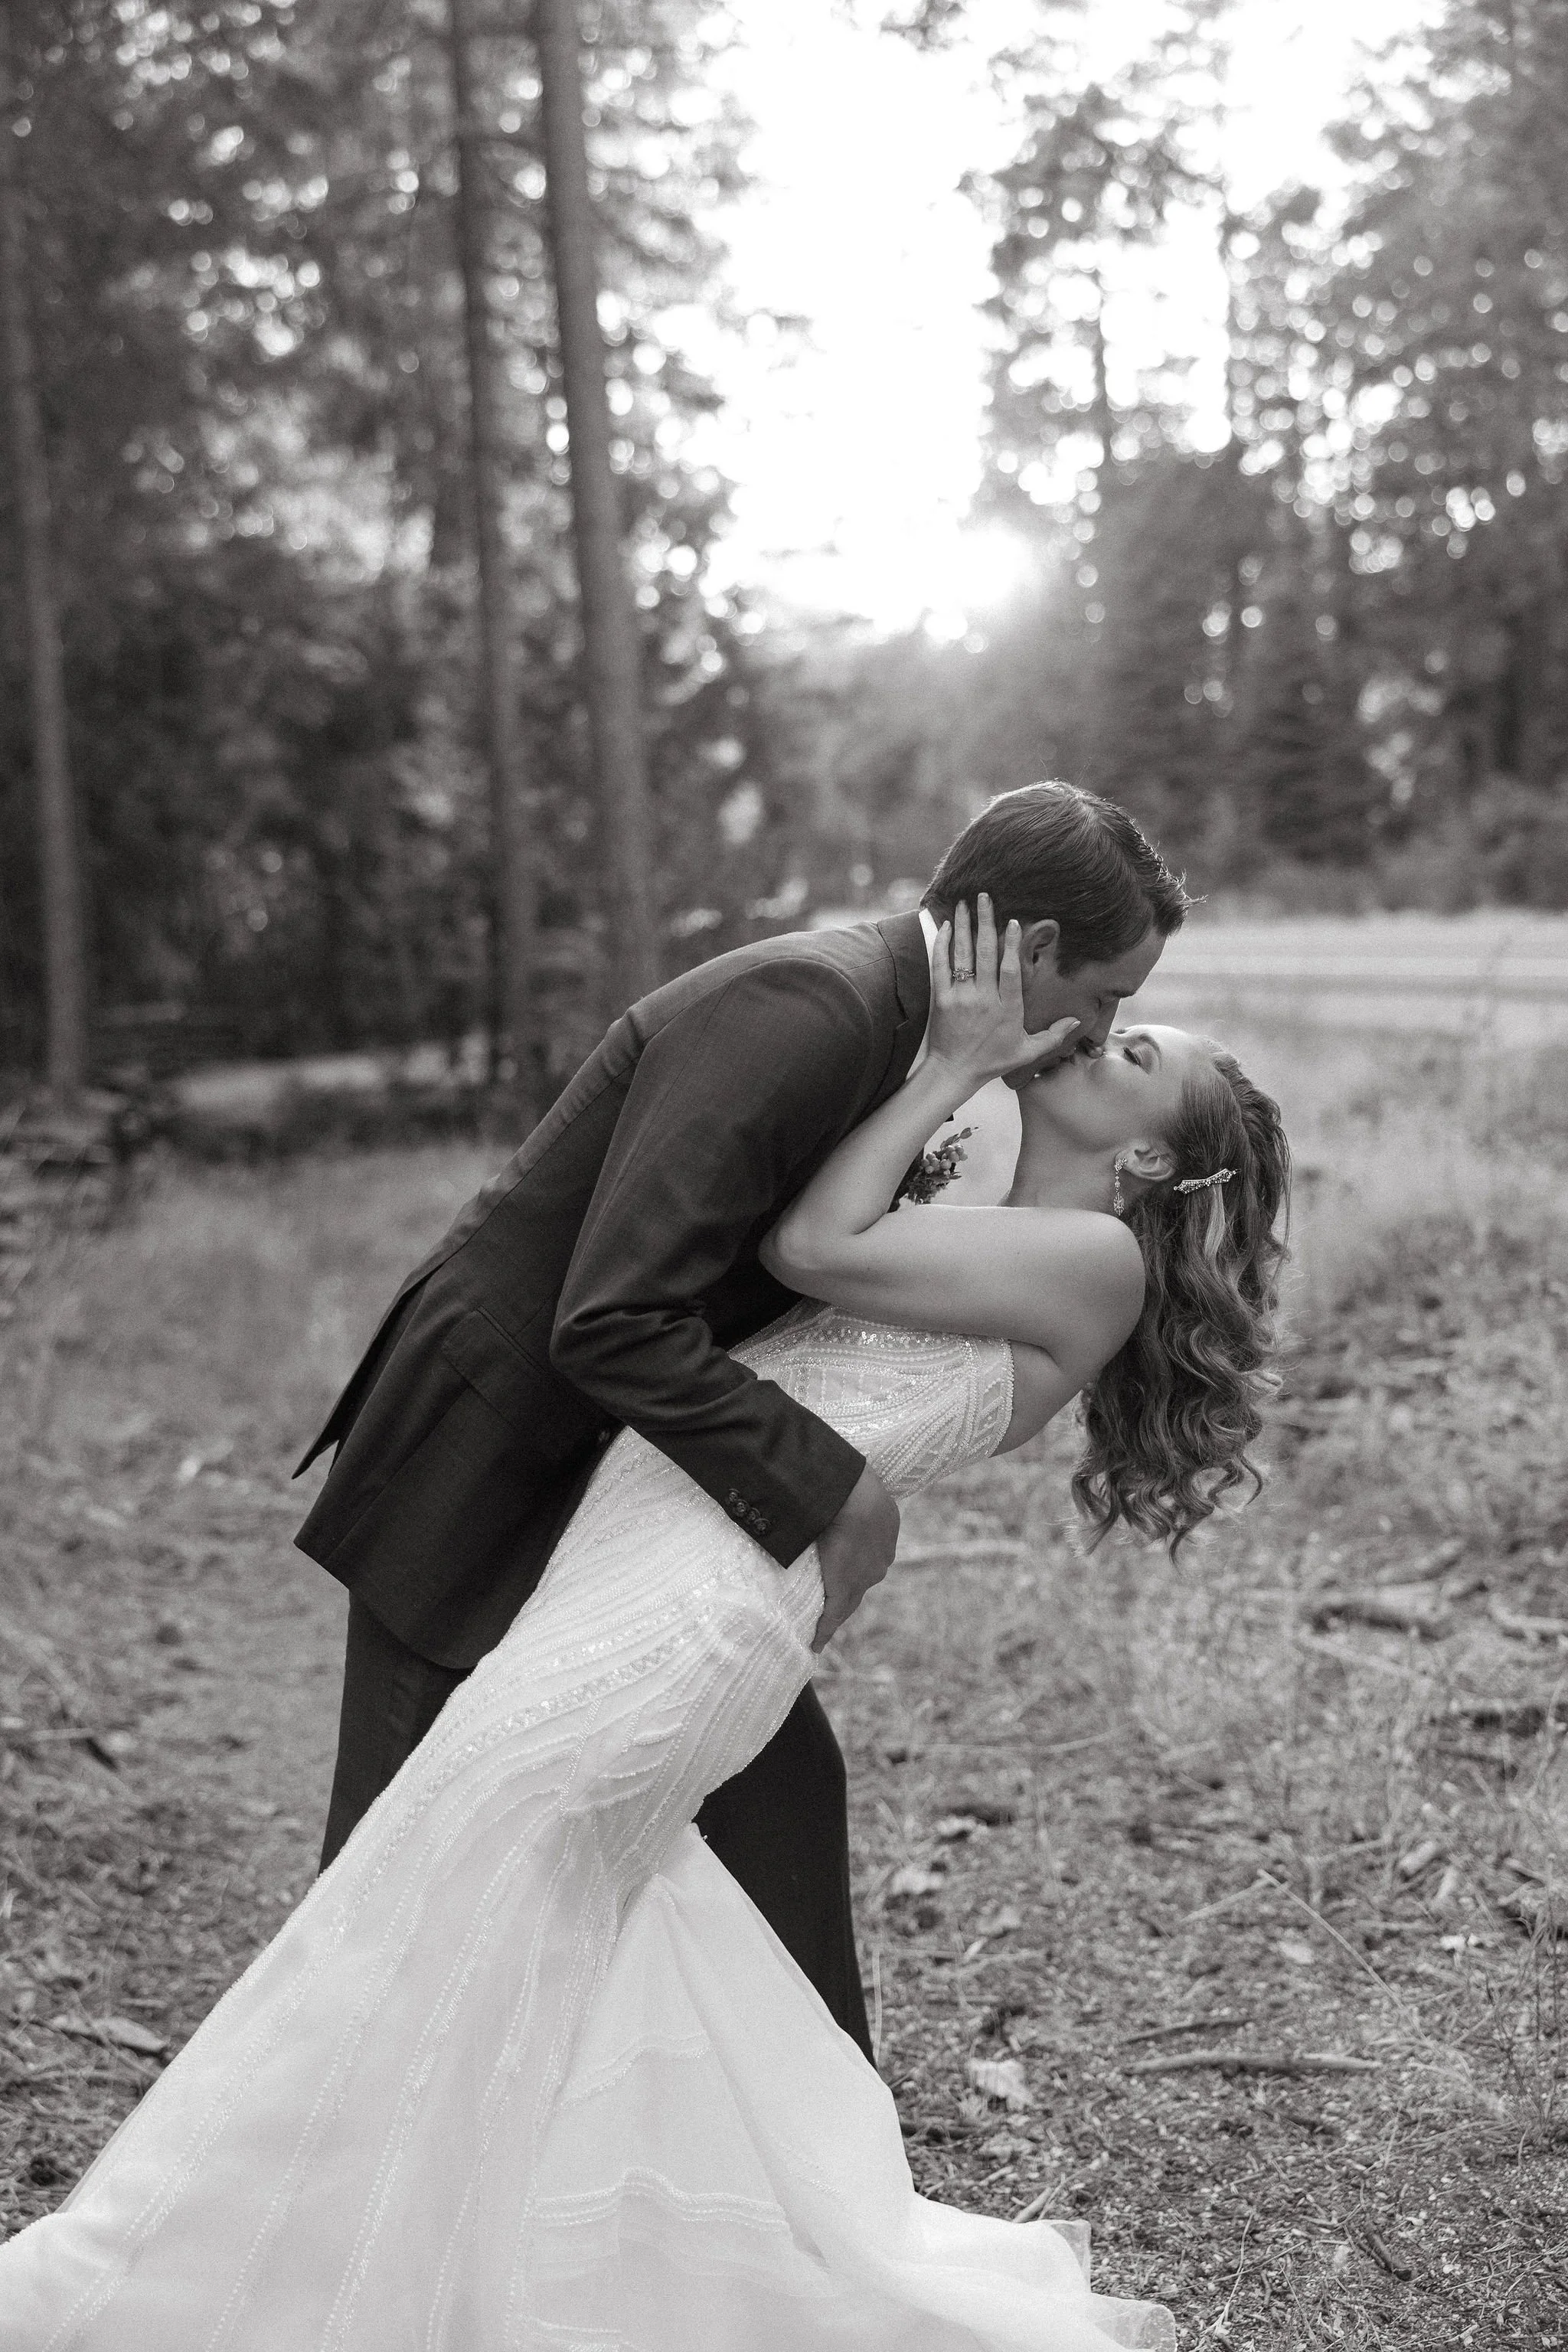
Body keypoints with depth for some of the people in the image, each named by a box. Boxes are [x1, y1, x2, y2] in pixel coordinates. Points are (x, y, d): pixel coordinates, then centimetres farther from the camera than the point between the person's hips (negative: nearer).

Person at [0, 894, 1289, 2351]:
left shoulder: (1101, 1262, -1)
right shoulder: (1003, 1256, 25)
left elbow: (813, 1247, -5)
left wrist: (953, 1068, 5)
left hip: (681, 1621, -9)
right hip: (615, 1581, 9)